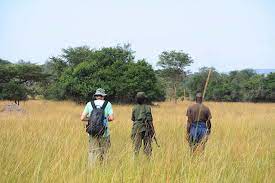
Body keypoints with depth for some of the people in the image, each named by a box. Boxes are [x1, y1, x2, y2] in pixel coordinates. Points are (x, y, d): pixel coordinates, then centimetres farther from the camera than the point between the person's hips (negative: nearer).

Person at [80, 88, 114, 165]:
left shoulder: (89, 104, 3)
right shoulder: (107, 104, 0)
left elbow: (82, 118, -1)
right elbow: (111, 118, -8)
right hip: (104, 133, -1)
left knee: (92, 152, 3)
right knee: (103, 152, 12)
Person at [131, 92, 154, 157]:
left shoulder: (134, 108, 2)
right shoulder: (147, 107, -6)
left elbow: (133, 119, 11)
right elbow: (149, 119, -8)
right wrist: (152, 129, -2)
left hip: (137, 128, 2)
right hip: (146, 129, -1)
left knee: (136, 146, 4)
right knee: (147, 146, 5)